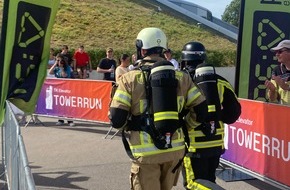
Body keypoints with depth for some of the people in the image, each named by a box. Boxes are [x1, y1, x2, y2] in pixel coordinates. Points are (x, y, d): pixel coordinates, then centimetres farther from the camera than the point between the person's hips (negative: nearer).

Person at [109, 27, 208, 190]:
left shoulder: (130, 79, -7)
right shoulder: (181, 78, 3)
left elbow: (116, 120, -10)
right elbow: (202, 111, 2)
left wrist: (128, 127, 11)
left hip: (146, 152, -4)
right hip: (175, 149, 4)